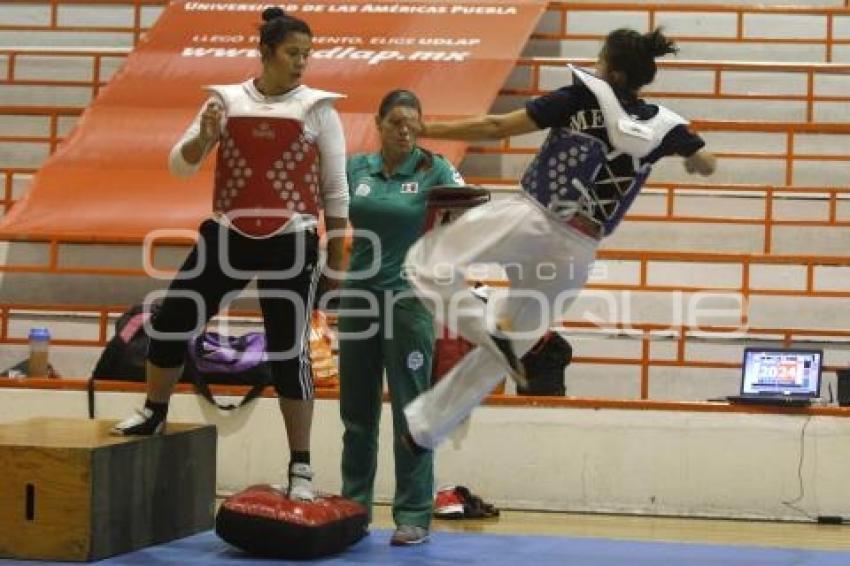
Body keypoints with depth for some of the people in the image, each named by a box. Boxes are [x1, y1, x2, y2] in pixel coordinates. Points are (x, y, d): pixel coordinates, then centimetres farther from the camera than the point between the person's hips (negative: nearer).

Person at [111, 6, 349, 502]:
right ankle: (154, 415, 24)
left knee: (289, 351, -2)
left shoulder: (318, 108, -1)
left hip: (291, 242, -2)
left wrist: (337, 258, 0)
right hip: (228, 235, 3)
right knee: (171, 320, -1)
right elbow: (181, 166, 6)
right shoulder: (227, 101, 4)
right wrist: (203, 137, -16)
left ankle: (301, 467, 6)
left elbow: (336, 190, 2)